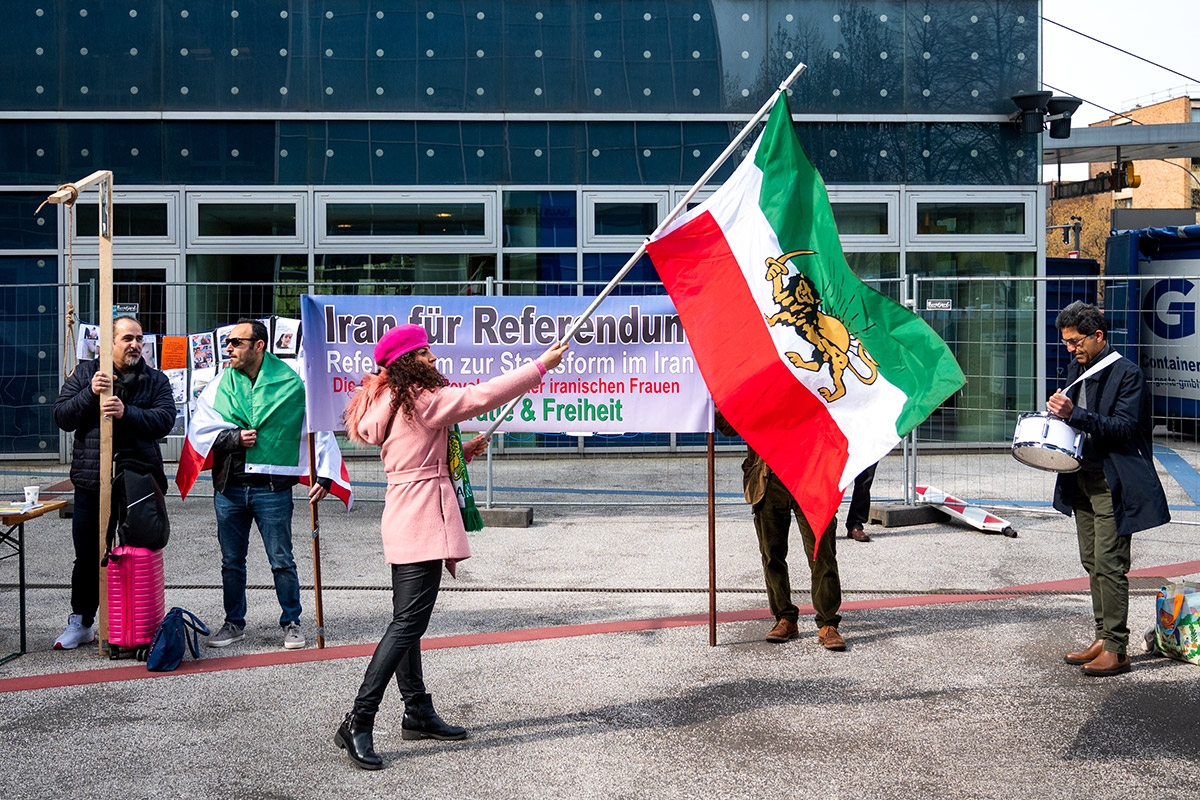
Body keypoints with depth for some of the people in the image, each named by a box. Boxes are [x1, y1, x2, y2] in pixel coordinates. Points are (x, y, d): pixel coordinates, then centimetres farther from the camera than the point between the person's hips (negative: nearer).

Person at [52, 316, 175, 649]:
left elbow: (165, 419, -10)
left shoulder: (156, 380, 5)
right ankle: (80, 623, 22)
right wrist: (90, 393, -17)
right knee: (87, 556, 9)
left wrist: (127, 413, -24)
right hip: (91, 482, 0)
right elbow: (62, 416, -2)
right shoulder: (84, 374, 6)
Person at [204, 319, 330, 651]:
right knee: (231, 562, 13)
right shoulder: (222, 383, 4)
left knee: (282, 561, 5)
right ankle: (234, 624, 28)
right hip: (229, 488, 3)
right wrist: (234, 438, -14)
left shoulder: (291, 384, -4)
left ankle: (291, 622, 21)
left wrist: (323, 477, -7)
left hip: (273, 488, -3)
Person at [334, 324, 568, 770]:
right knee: (408, 623, -11)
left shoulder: (390, 403, 16)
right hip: (423, 520, -10)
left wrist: (460, 452, 18)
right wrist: (542, 364, -7)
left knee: (407, 621, 14)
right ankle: (358, 723, -12)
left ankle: (418, 713, 24)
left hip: (405, 520, 10)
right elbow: (484, 395, -14)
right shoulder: (424, 399, -12)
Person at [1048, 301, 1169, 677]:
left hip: (1113, 484, -8)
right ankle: (1102, 639, 21)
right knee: (1092, 563, 12)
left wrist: (1075, 414, -30)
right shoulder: (1076, 369, 12)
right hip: (1082, 478, 8)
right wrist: (1059, 412, 2)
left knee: (1110, 566, -8)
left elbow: (1124, 427, -20)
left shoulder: (1127, 374, -12)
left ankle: (1116, 651, -1)